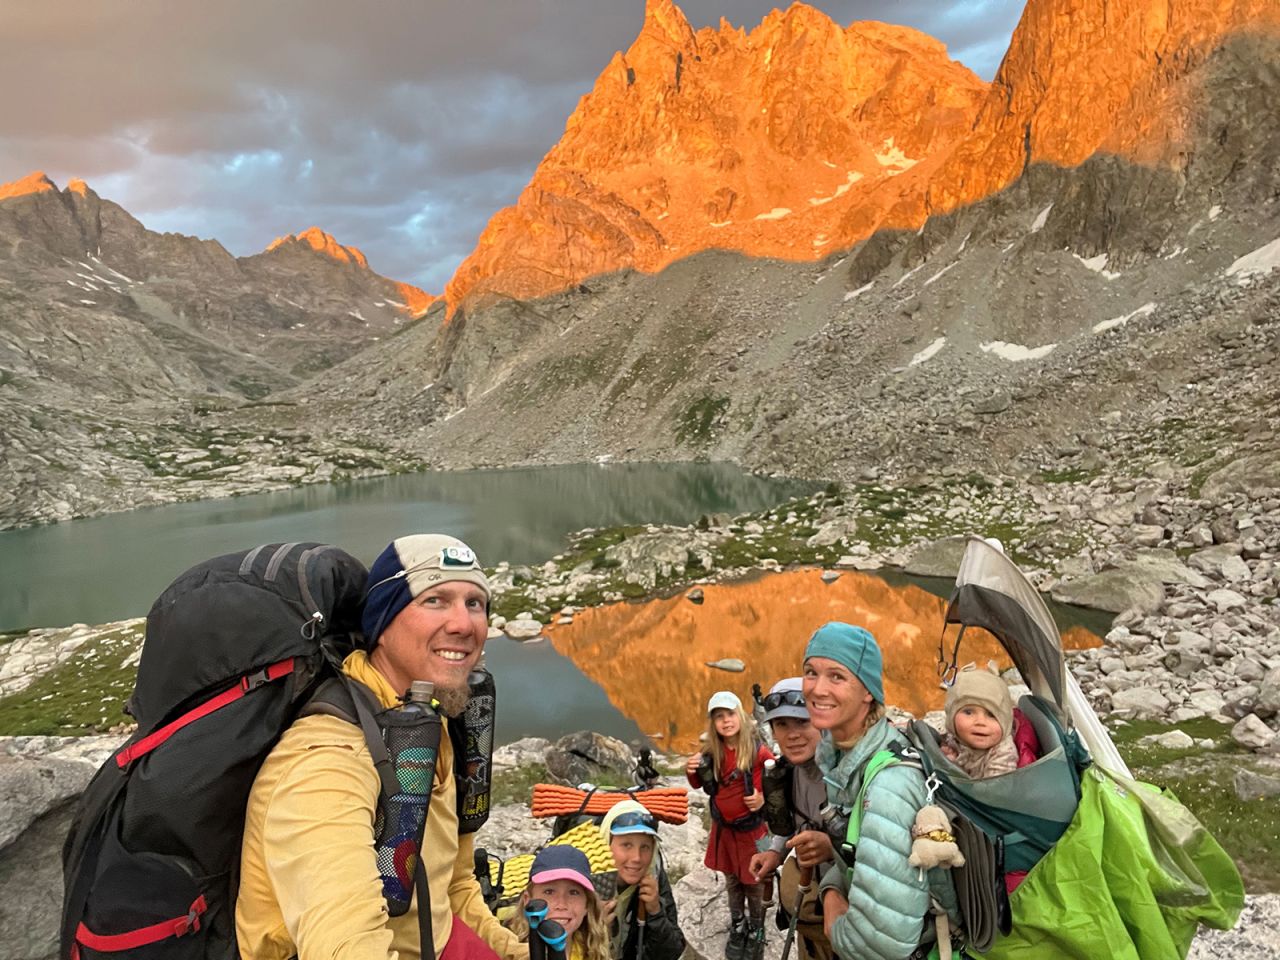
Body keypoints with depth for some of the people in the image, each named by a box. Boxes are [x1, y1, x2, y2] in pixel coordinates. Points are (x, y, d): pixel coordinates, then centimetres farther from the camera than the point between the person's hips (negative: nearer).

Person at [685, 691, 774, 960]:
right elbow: (703, 786, 8)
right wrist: (693, 772, -14)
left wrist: (763, 799, -33)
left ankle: (756, 933, 31)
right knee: (732, 881, 21)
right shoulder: (713, 753, -7)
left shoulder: (758, 752, -21)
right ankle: (737, 927, 41)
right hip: (723, 827, 4)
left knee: (754, 883, 9)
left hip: (752, 828, -4)